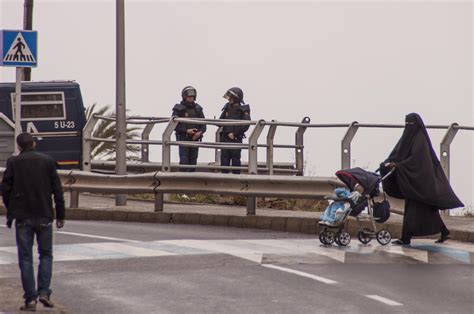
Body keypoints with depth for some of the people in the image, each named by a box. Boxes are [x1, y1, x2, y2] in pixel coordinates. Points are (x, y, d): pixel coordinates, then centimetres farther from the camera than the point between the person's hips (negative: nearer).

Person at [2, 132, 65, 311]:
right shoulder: (47, 161, 1)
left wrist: (10, 211, 13)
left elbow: (5, 189, -3)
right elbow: (57, 190, -1)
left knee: (26, 258, 4)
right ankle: (44, 292, -2)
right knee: (46, 255, 13)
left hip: (22, 217, -1)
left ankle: (30, 299, 0)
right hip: (44, 216, 1)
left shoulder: (13, 162, -2)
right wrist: (60, 215, 6)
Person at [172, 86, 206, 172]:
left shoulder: (197, 109, 10)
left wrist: (200, 132, -10)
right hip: (183, 138, -4)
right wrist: (186, 131, -17)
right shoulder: (179, 109, -3)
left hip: (194, 139, 4)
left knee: (193, 162, 6)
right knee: (184, 162, -12)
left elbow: (203, 125, 12)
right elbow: (174, 125, -6)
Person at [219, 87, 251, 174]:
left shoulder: (243, 110, -4)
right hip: (225, 138, 5)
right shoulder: (227, 108, 12)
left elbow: (246, 125, -12)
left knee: (236, 160, -1)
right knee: (224, 160, 4)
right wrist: (228, 133, -1)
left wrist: (234, 134, -14)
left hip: (236, 139, -5)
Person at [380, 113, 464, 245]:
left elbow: (416, 158, -22)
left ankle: (406, 238, -7)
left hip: (419, 178, -9)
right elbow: (397, 153, 7)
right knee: (427, 209, 12)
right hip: (411, 179, 9)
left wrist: (398, 165, -26)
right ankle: (444, 232, 19)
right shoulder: (408, 136, 12)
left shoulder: (420, 139, -13)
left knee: (413, 208, -7)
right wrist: (388, 163, -9)